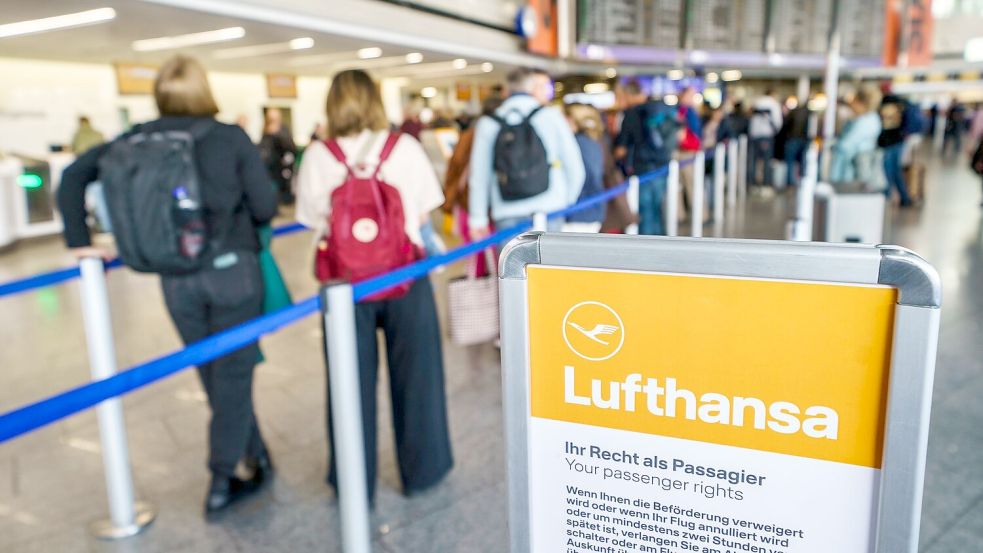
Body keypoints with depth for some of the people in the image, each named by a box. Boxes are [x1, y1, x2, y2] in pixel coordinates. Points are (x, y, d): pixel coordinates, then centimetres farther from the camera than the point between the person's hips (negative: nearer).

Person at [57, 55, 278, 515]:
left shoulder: (138, 140, 2)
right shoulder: (231, 137, -6)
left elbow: (74, 175, 3)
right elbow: (266, 207, -7)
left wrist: (79, 241, 8)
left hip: (175, 278, 3)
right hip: (232, 268, -3)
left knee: (216, 375, 18)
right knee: (233, 374, 8)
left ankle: (256, 456, 32)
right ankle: (221, 482, 14)